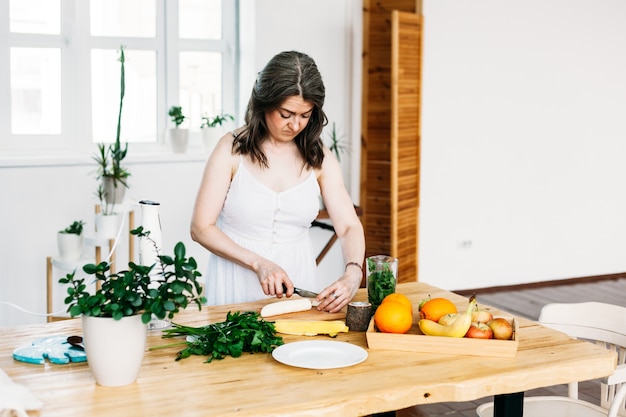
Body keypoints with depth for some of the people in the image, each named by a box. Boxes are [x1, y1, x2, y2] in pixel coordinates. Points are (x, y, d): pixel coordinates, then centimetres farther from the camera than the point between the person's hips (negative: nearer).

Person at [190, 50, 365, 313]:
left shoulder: (319, 157, 3)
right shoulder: (232, 149, -4)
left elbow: (349, 227, 0)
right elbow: (201, 228, -5)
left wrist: (352, 275, -20)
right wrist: (259, 263, -17)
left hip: (297, 279, 2)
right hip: (237, 280, -2)